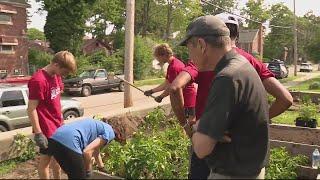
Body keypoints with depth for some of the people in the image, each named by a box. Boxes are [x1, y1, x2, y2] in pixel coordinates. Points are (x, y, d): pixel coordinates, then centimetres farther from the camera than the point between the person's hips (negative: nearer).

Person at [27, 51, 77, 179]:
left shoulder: (56, 76, 4)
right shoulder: (39, 80, -22)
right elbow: (31, 109, -21)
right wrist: (38, 133, -20)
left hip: (57, 126, 9)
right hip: (46, 129, -8)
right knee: (46, 158, 6)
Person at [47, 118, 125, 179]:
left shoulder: (99, 126, 30)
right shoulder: (110, 132, 5)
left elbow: (96, 149, 47)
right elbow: (87, 151, -8)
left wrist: (102, 168, 61)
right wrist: (88, 170, 8)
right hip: (68, 142, -9)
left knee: (73, 176, 24)